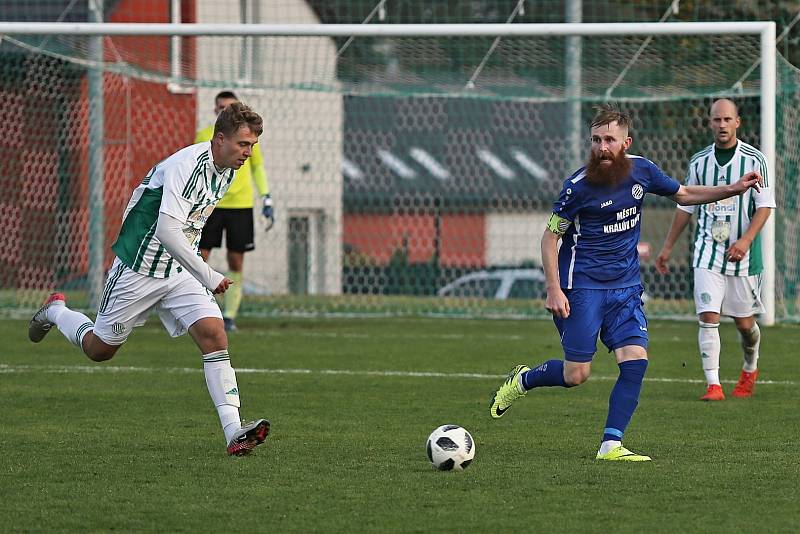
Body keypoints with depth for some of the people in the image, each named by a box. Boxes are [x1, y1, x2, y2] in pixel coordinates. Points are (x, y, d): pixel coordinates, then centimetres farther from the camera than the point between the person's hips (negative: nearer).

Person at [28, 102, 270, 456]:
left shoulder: (227, 170, 3)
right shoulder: (187, 165, -26)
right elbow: (167, 230, -33)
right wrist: (208, 277, -30)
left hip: (179, 273, 6)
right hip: (139, 269, -6)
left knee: (214, 334, -16)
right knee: (100, 348, 10)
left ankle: (234, 433, -23)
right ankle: (56, 311, 42)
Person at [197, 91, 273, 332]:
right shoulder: (204, 136, 4)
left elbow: (258, 167, 13)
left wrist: (266, 199, 6)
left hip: (240, 205, 0)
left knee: (236, 263, 0)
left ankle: (229, 316, 7)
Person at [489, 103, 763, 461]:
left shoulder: (641, 170, -1)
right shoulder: (579, 185, -15)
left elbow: (683, 194, 17)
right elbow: (550, 236, -7)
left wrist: (733, 190, 5)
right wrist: (554, 290, -16)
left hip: (626, 286, 4)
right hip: (583, 287, -4)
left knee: (636, 361, -12)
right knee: (576, 375, -3)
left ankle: (611, 445, -7)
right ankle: (522, 380, 28)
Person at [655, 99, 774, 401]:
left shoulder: (754, 159, -4)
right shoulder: (699, 161, 6)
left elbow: (765, 206, -6)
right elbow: (685, 206, 15)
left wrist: (746, 240, -21)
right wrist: (667, 247, 16)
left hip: (742, 254, -2)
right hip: (708, 251, 2)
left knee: (744, 323, 6)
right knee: (708, 318, -11)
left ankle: (750, 370, 35)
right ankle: (713, 385, -10)